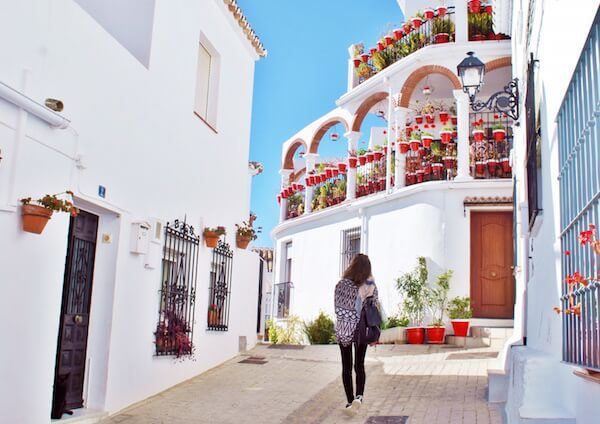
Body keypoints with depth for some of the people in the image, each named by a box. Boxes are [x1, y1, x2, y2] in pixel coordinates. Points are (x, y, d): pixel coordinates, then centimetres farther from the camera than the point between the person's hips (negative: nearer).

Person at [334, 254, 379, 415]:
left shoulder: (341, 284, -10)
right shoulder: (371, 286, -10)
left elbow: (337, 308, -1)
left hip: (343, 329, 0)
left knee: (346, 367, 11)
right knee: (359, 365, 13)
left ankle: (350, 401, 12)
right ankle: (358, 397, -7)